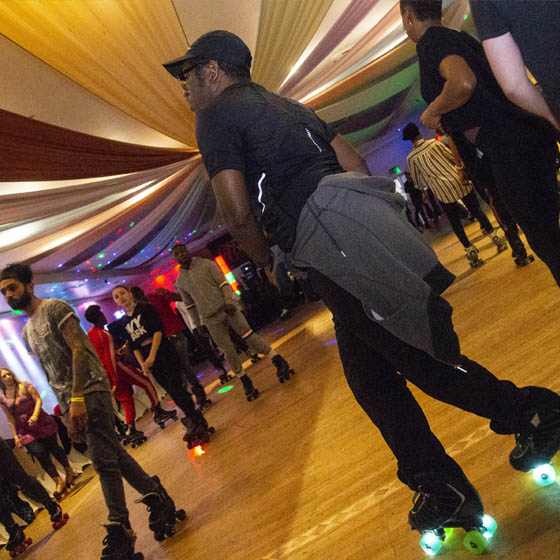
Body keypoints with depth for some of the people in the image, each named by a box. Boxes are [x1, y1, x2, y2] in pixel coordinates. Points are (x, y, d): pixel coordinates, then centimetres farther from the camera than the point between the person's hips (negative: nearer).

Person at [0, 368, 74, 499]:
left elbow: (38, 400, -9)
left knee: (53, 447, 3)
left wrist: (35, 415, -24)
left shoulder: (25, 386, -2)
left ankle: (69, 471, 27)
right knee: (40, 453, -8)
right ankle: (59, 482, 2)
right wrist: (15, 436, 4)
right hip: (24, 430, 1)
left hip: (40, 422, -1)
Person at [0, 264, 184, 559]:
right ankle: (156, 496, 22)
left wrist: (77, 398, -21)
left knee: (103, 460, -10)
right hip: (70, 402, 8)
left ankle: (119, 532, -3)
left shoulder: (55, 308, -3)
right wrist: (66, 411, 15)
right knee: (113, 454, 10)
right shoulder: (27, 332, 21)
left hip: (90, 391, -8)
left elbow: (78, 349, -14)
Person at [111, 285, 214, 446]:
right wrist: (142, 363, -2)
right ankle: (198, 422, 11)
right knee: (174, 393, 4)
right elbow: (134, 346, 14)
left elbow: (158, 330, -10)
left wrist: (152, 356, -17)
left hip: (162, 350, -5)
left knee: (175, 388, -13)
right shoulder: (125, 322, 16)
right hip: (147, 358, 5)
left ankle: (195, 423, -8)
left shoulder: (145, 309, -1)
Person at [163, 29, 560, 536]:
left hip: (336, 246, -10)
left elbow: (239, 213, -10)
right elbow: (356, 165, 22)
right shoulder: (284, 104, 26)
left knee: (419, 356, 0)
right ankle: (442, 489, 21)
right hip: (363, 229, 10)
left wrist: (266, 261, 7)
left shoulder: (217, 115, 0)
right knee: (369, 376, 13)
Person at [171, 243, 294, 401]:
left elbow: (223, 283, -4)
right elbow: (189, 305, 16)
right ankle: (246, 382, 13)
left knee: (249, 336, -8)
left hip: (227, 309, -2)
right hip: (211, 320, 2)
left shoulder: (206, 264, 1)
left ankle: (279, 362, 1)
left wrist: (229, 302, -18)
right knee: (228, 352, 0)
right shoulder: (179, 282, 8)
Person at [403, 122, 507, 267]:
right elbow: (453, 157, 6)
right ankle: (494, 236, 17)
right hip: (458, 181, 1)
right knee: (476, 210, 14)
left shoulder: (411, 158, -2)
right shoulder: (434, 143, 0)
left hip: (442, 191, -1)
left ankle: (470, 250, 8)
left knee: (454, 221, 10)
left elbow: (417, 182, 6)